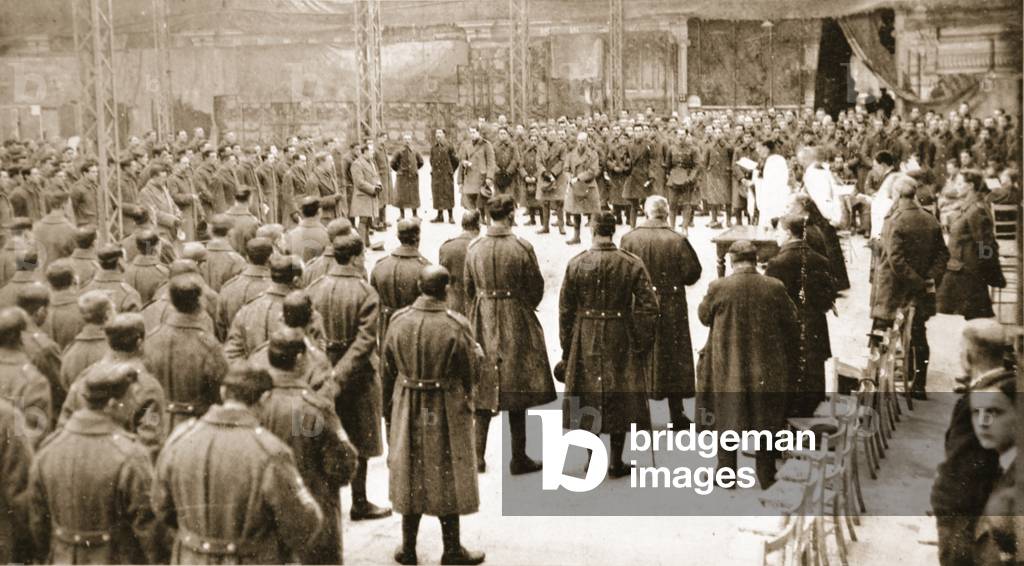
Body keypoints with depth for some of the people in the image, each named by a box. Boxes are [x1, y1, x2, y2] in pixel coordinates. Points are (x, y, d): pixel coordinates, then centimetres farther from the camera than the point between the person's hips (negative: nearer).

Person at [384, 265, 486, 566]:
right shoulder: (456, 326, -19)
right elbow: (470, 372, -9)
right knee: (448, 477, 10)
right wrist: (466, 403, 10)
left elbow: (387, 367, 3)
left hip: (408, 411, 3)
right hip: (447, 412, -3)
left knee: (411, 474, 16)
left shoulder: (399, 321, -8)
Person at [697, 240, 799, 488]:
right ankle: (766, 476, 21)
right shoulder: (775, 287, -9)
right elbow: (791, 326, 0)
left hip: (729, 367, -1)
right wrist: (788, 362, 13)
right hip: (768, 367, 1)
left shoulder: (718, 288, -14)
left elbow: (704, 316, 3)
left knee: (727, 420, 13)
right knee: (766, 420, 13)